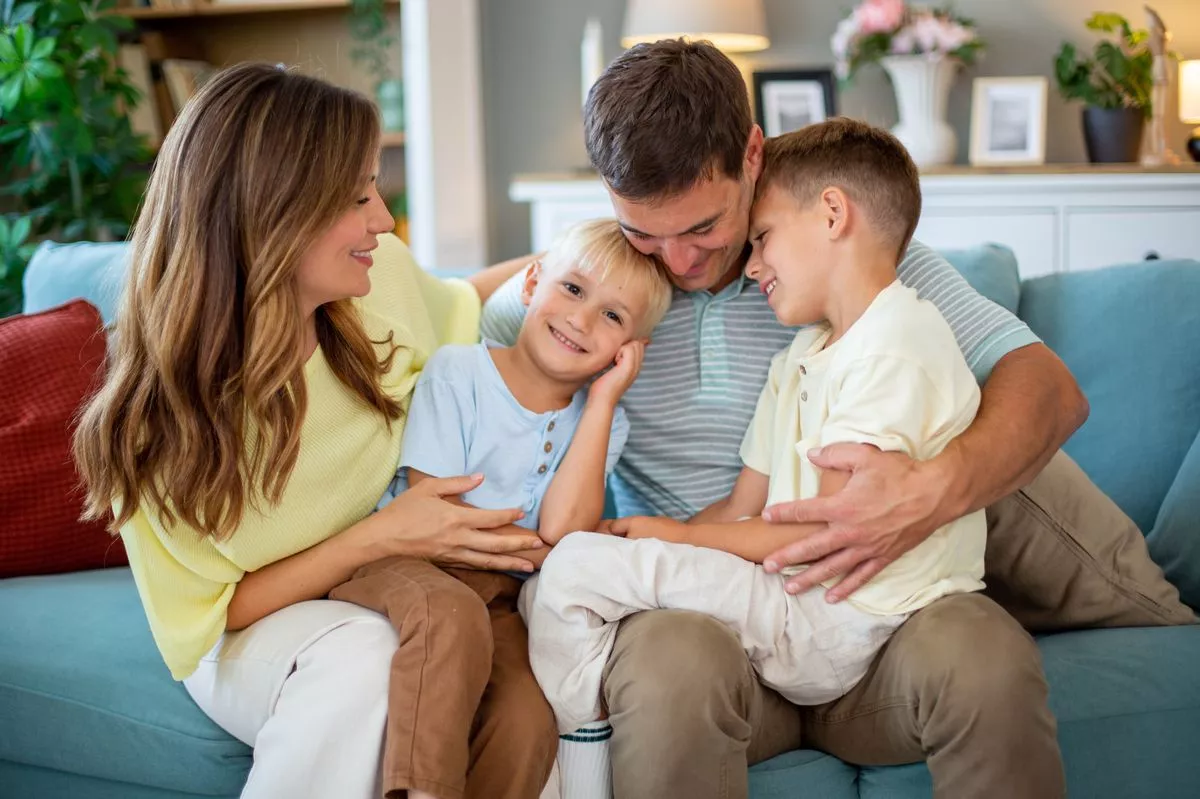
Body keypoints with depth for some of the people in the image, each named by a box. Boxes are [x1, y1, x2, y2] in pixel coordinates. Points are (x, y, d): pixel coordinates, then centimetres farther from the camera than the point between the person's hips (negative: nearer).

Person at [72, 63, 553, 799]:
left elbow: (454, 304, 13)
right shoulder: (160, 421, -25)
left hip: (391, 597, 3)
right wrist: (379, 537, -25)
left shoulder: (382, 279, -13)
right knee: (358, 658, -37)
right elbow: (208, 619, -14)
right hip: (250, 637, -3)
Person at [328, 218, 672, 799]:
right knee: (452, 614, -36)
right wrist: (534, 548, -10)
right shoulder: (456, 371, -4)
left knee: (530, 720, -23)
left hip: (499, 596, 4)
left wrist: (602, 400, -12)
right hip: (402, 562, -3)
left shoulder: (603, 421, 6)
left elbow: (562, 529, -13)